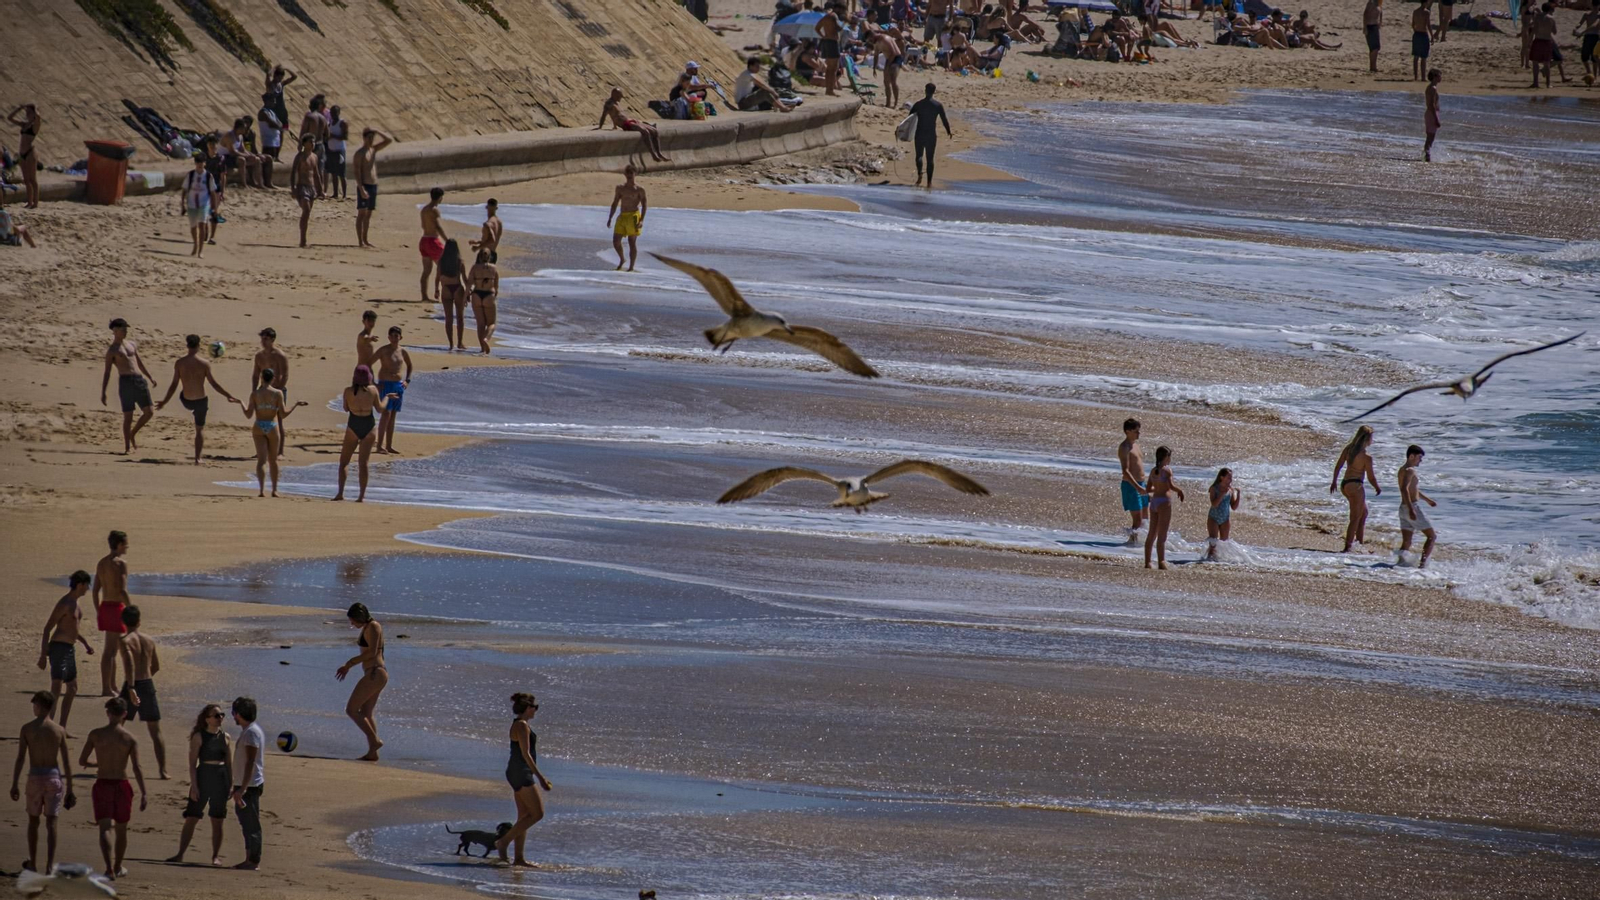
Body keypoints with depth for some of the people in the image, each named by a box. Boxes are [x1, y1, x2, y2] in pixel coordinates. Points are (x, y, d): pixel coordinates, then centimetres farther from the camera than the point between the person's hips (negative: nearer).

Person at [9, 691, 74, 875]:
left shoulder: (27, 728, -6)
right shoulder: (59, 730, -2)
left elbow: (20, 758, -6)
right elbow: (67, 762, -2)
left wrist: (14, 785, 1)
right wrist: (69, 789, 4)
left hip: (35, 777, 0)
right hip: (54, 777, 0)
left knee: (33, 821, 16)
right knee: (51, 823, 3)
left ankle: (33, 863, 24)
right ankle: (50, 865, -4)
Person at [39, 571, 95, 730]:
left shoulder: (75, 604, 13)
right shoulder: (64, 604, -16)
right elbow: (48, 628, -18)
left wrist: (86, 643, 20)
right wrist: (43, 655, -21)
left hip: (70, 649, 10)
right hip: (59, 647, -10)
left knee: (72, 689, 16)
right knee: (56, 690, -15)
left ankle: (62, 727, 23)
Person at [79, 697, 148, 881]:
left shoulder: (96, 734, -4)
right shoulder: (130, 738, -5)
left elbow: (81, 761, 1)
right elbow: (137, 767, -11)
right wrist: (143, 794, -12)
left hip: (102, 785, -1)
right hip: (121, 785, 1)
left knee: (105, 829, -5)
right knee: (121, 829, 19)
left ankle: (110, 868, -23)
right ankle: (118, 867, 33)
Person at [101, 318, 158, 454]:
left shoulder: (132, 345, 18)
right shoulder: (112, 351, 1)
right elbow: (107, 372, -1)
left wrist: (150, 377, 22)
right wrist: (103, 392, -6)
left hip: (139, 380, 6)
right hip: (126, 382, -6)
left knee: (149, 412, 2)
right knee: (128, 416, -4)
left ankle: (133, 433, 23)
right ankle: (127, 447, 2)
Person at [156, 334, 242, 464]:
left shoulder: (179, 362, -10)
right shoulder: (204, 364, -15)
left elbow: (174, 384, -5)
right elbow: (214, 384, -11)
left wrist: (165, 401, 6)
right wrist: (229, 396, -1)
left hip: (186, 401, 2)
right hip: (201, 400, -2)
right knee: (200, 429, 15)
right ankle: (197, 458, 14)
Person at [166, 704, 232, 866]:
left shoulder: (225, 737, 8)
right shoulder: (199, 737, -4)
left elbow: (229, 763, 13)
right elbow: (192, 763, -7)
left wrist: (231, 785, 9)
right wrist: (194, 786, -13)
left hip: (221, 779, 3)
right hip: (203, 777, -3)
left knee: (217, 821, 6)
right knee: (191, 818, -2)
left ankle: (216, 856, 13)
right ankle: (180, 854, 2)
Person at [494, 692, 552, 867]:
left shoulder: (521, 725, 16)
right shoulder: (522, 726, -14)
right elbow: (525, 754, -19)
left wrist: (540, 777, 25)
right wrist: (539, 776, -19)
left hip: (519, 774, 10)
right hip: (521, 774, -10)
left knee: (524, 816, 10)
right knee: (537, 813, -8)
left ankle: (519, 858, 9)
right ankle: (504, 841, -8)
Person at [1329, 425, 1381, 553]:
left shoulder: (1348, 449, 0)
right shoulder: (1366, 457, -18)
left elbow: (1338, 466, 8)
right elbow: (1370, 477, -11)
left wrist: (1334, 481, 21)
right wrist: (1377, 488, 7)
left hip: (1344, 485, 8)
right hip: (1355, 486, -8)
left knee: (1363, 512, 27)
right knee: (1355, 518, 2)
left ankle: (1360, 538, 36)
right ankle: (1347, 546, 1)